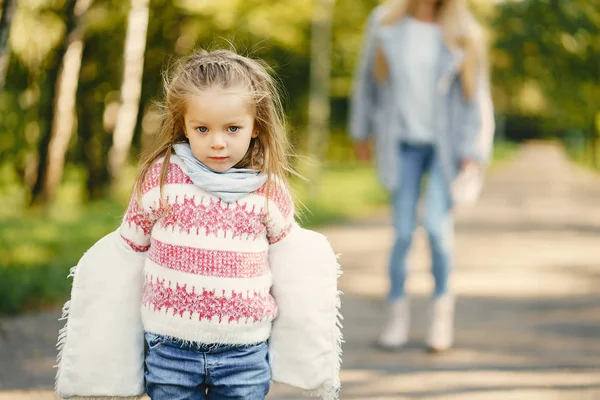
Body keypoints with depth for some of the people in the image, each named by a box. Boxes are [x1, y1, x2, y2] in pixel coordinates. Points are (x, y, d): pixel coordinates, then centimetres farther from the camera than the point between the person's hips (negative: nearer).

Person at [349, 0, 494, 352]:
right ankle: (398, 310, 14)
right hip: (404, 142, 1)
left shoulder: (463, 34, -5)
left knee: (437, 225, -14)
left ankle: (443, 302, 10)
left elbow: (476, 98, -4)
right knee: (403, 231, -4)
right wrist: (361, 131, 17)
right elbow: (368, 79, 10)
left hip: (447, 143, -1)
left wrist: (472, 156, -10)